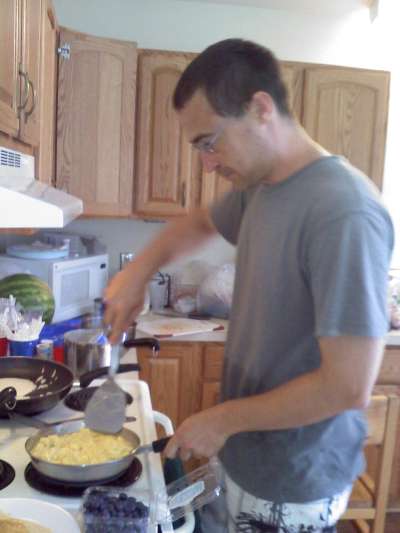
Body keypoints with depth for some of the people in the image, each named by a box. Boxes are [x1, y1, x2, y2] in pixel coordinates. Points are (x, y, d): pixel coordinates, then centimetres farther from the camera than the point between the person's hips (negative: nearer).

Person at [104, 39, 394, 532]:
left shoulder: (343, 213, -28)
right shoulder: (258, 188, -1)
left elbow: (349, 387, -27)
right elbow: (200, 222, 18)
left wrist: (223, 419, -16)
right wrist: (139, 270, 2)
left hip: (292, 487, -7)